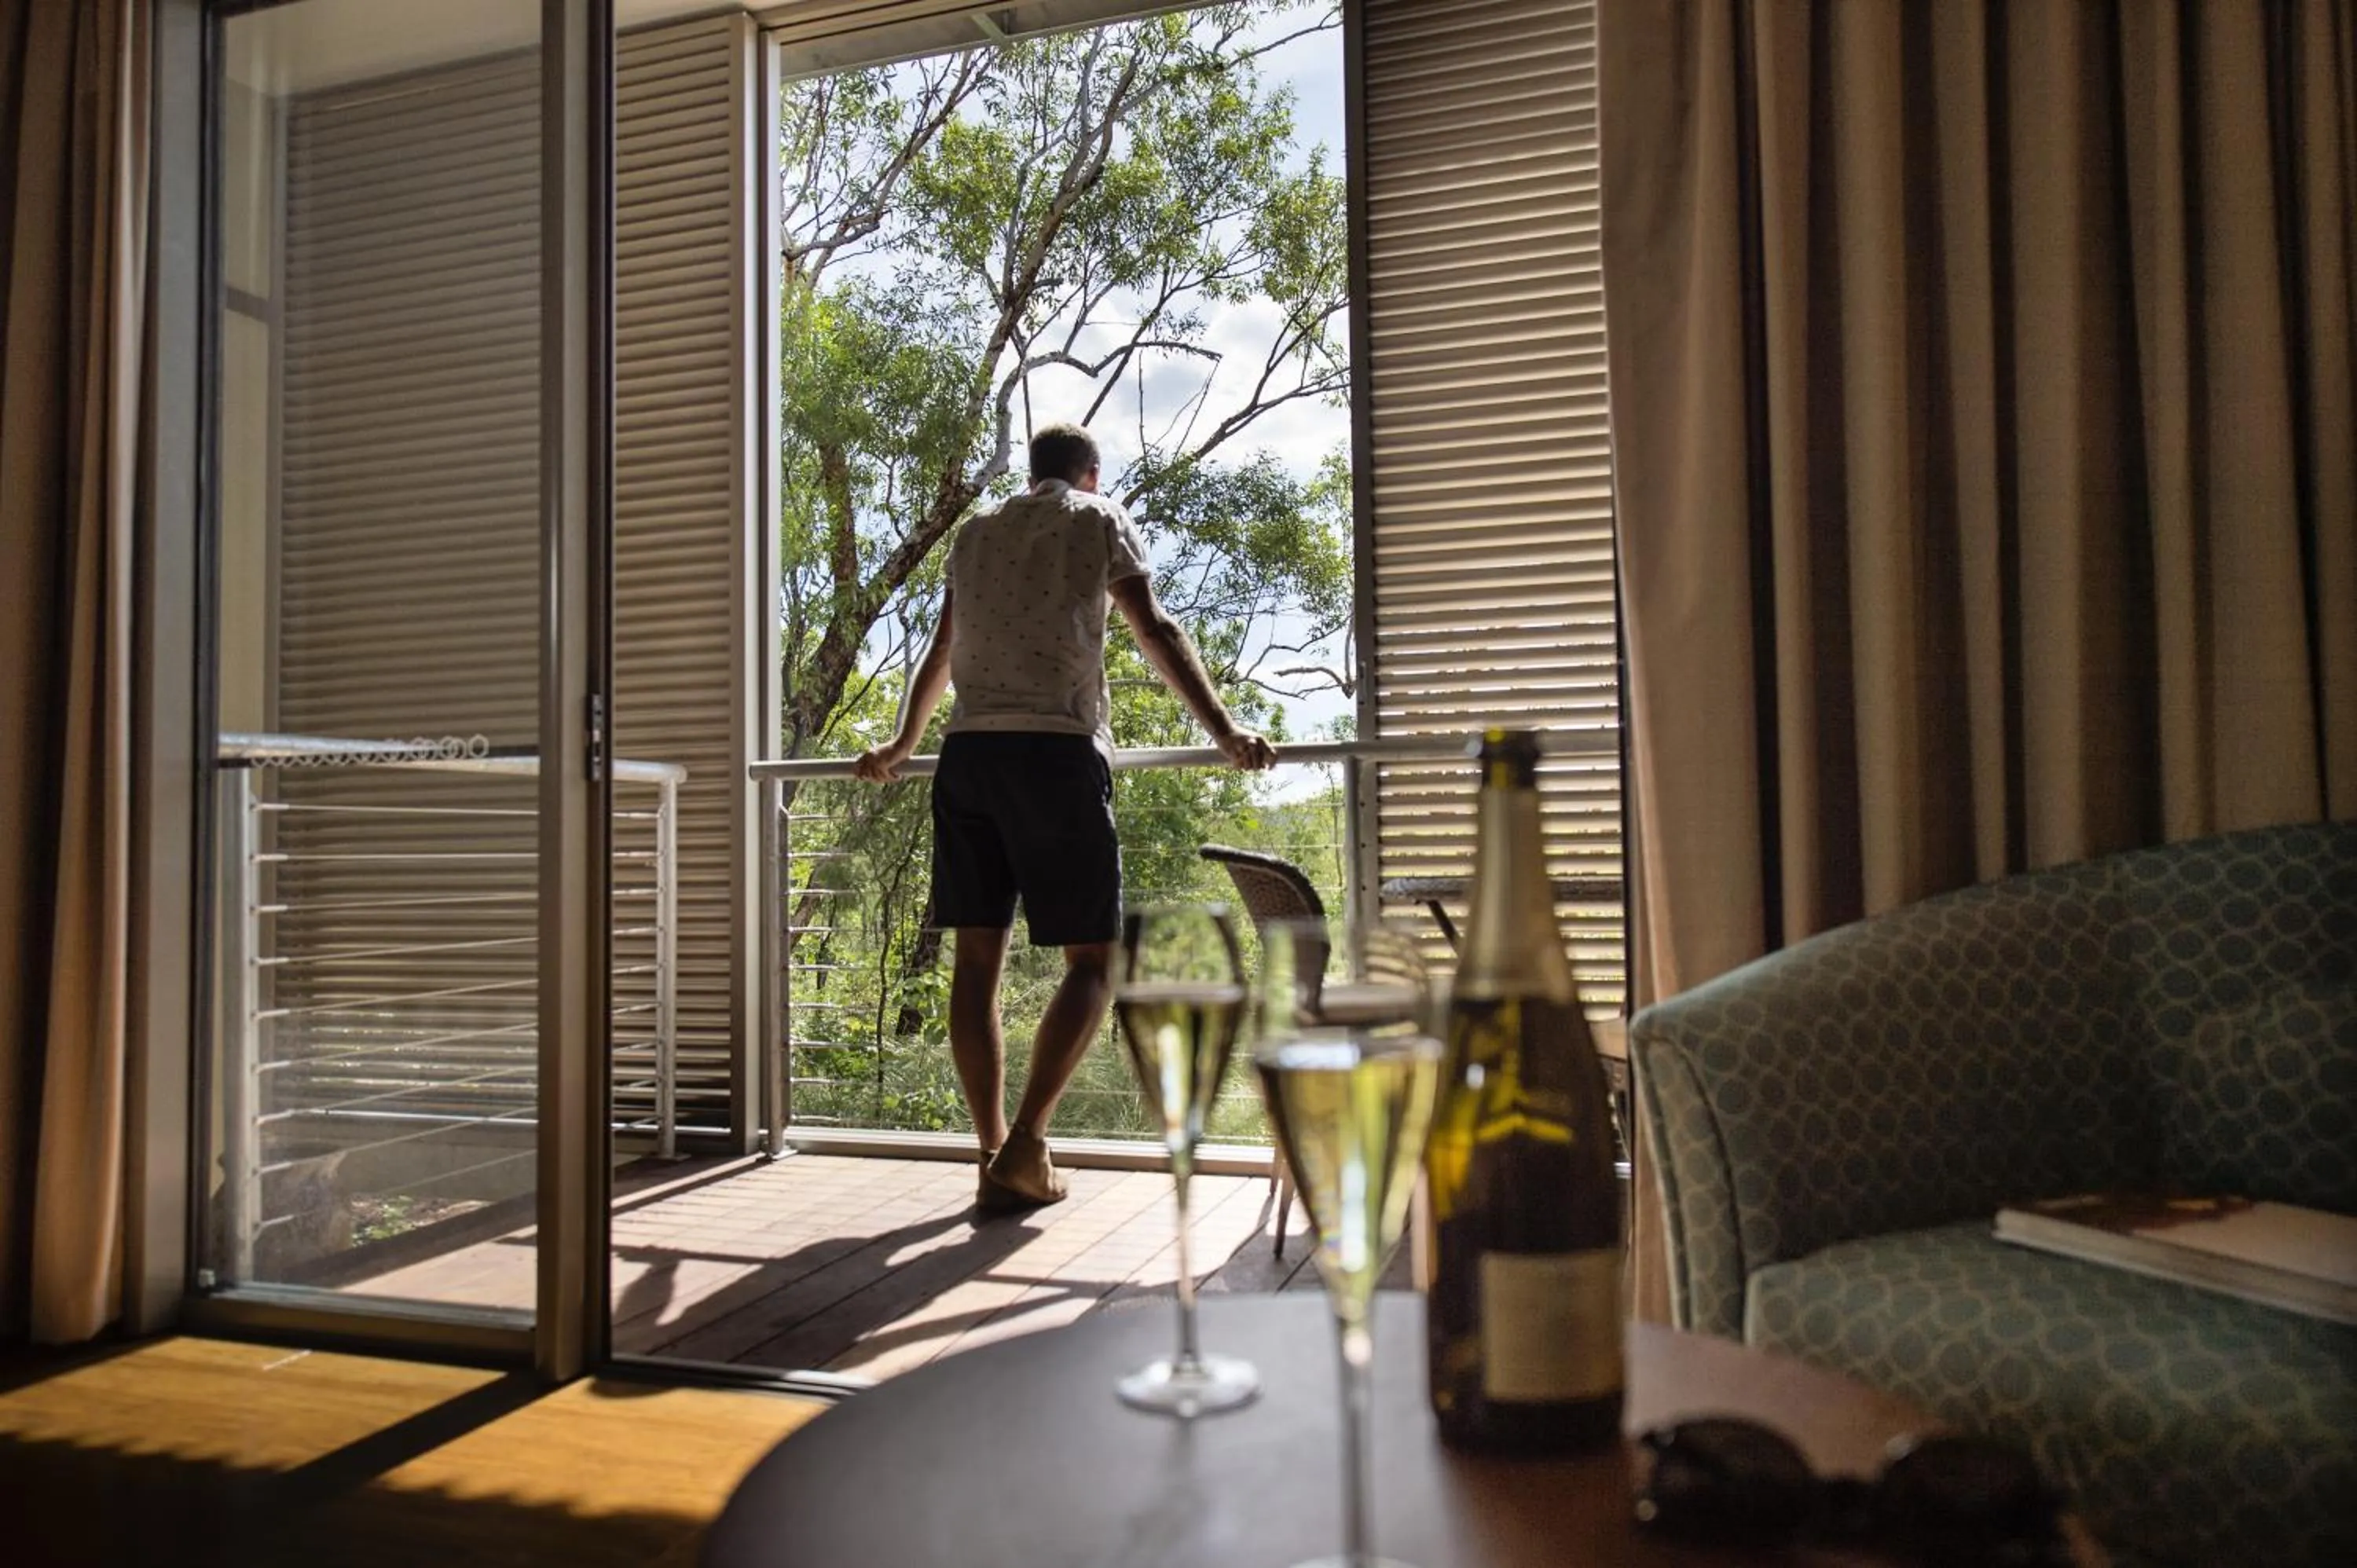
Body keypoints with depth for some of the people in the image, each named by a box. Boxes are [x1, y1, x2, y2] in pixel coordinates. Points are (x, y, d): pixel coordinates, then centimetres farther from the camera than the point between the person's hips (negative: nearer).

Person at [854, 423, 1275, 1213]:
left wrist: (899, 746, 42)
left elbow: (939, 651, 31)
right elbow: (1156, 630, -1)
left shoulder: (975, 533, 24)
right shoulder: (1100, 520, 11)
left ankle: (994, 1151, 7)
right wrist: (1225, 732, -5)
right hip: (1056, 749, -5)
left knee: (976, 956, 7)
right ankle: (1023, 1147, -12)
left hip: (967, 754, 5)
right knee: (1091, 958, 0)